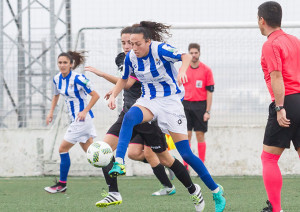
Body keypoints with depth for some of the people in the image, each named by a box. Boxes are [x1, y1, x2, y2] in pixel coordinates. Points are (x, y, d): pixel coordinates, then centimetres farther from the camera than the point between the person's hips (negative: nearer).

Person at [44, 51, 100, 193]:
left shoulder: (78, 79, -19)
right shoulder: (57, 79, 4)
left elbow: (95, 95, -15)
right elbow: (56, 95, 23)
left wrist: (84, 111, -19)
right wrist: (51, 112, 14)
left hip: (82, 118, -8)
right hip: (74, 118, 8)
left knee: (63, 148, -6)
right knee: (90, 151, 10)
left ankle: (62, 184, 3)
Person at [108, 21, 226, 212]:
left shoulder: (160, 49, -18)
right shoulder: (131, 57, -2)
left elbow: (186, 56, -32)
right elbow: (124, 79, 15)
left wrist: (182, 70, -52)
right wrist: (113, 95, -2)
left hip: (170, 101, -4)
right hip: (148, 101, 4)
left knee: (186, 154, -6)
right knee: (130, 116, -33)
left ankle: (217, 192, 9)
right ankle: (119, 164, -42)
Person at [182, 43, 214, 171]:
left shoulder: (206, 70, 1)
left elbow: (209, 91, 0)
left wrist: (207, 111, -6)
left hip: (200, 105, -2)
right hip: (186, 104, 2)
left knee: (200, 136, -2)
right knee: (186, 135, -1)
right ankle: (185, 166, 1)